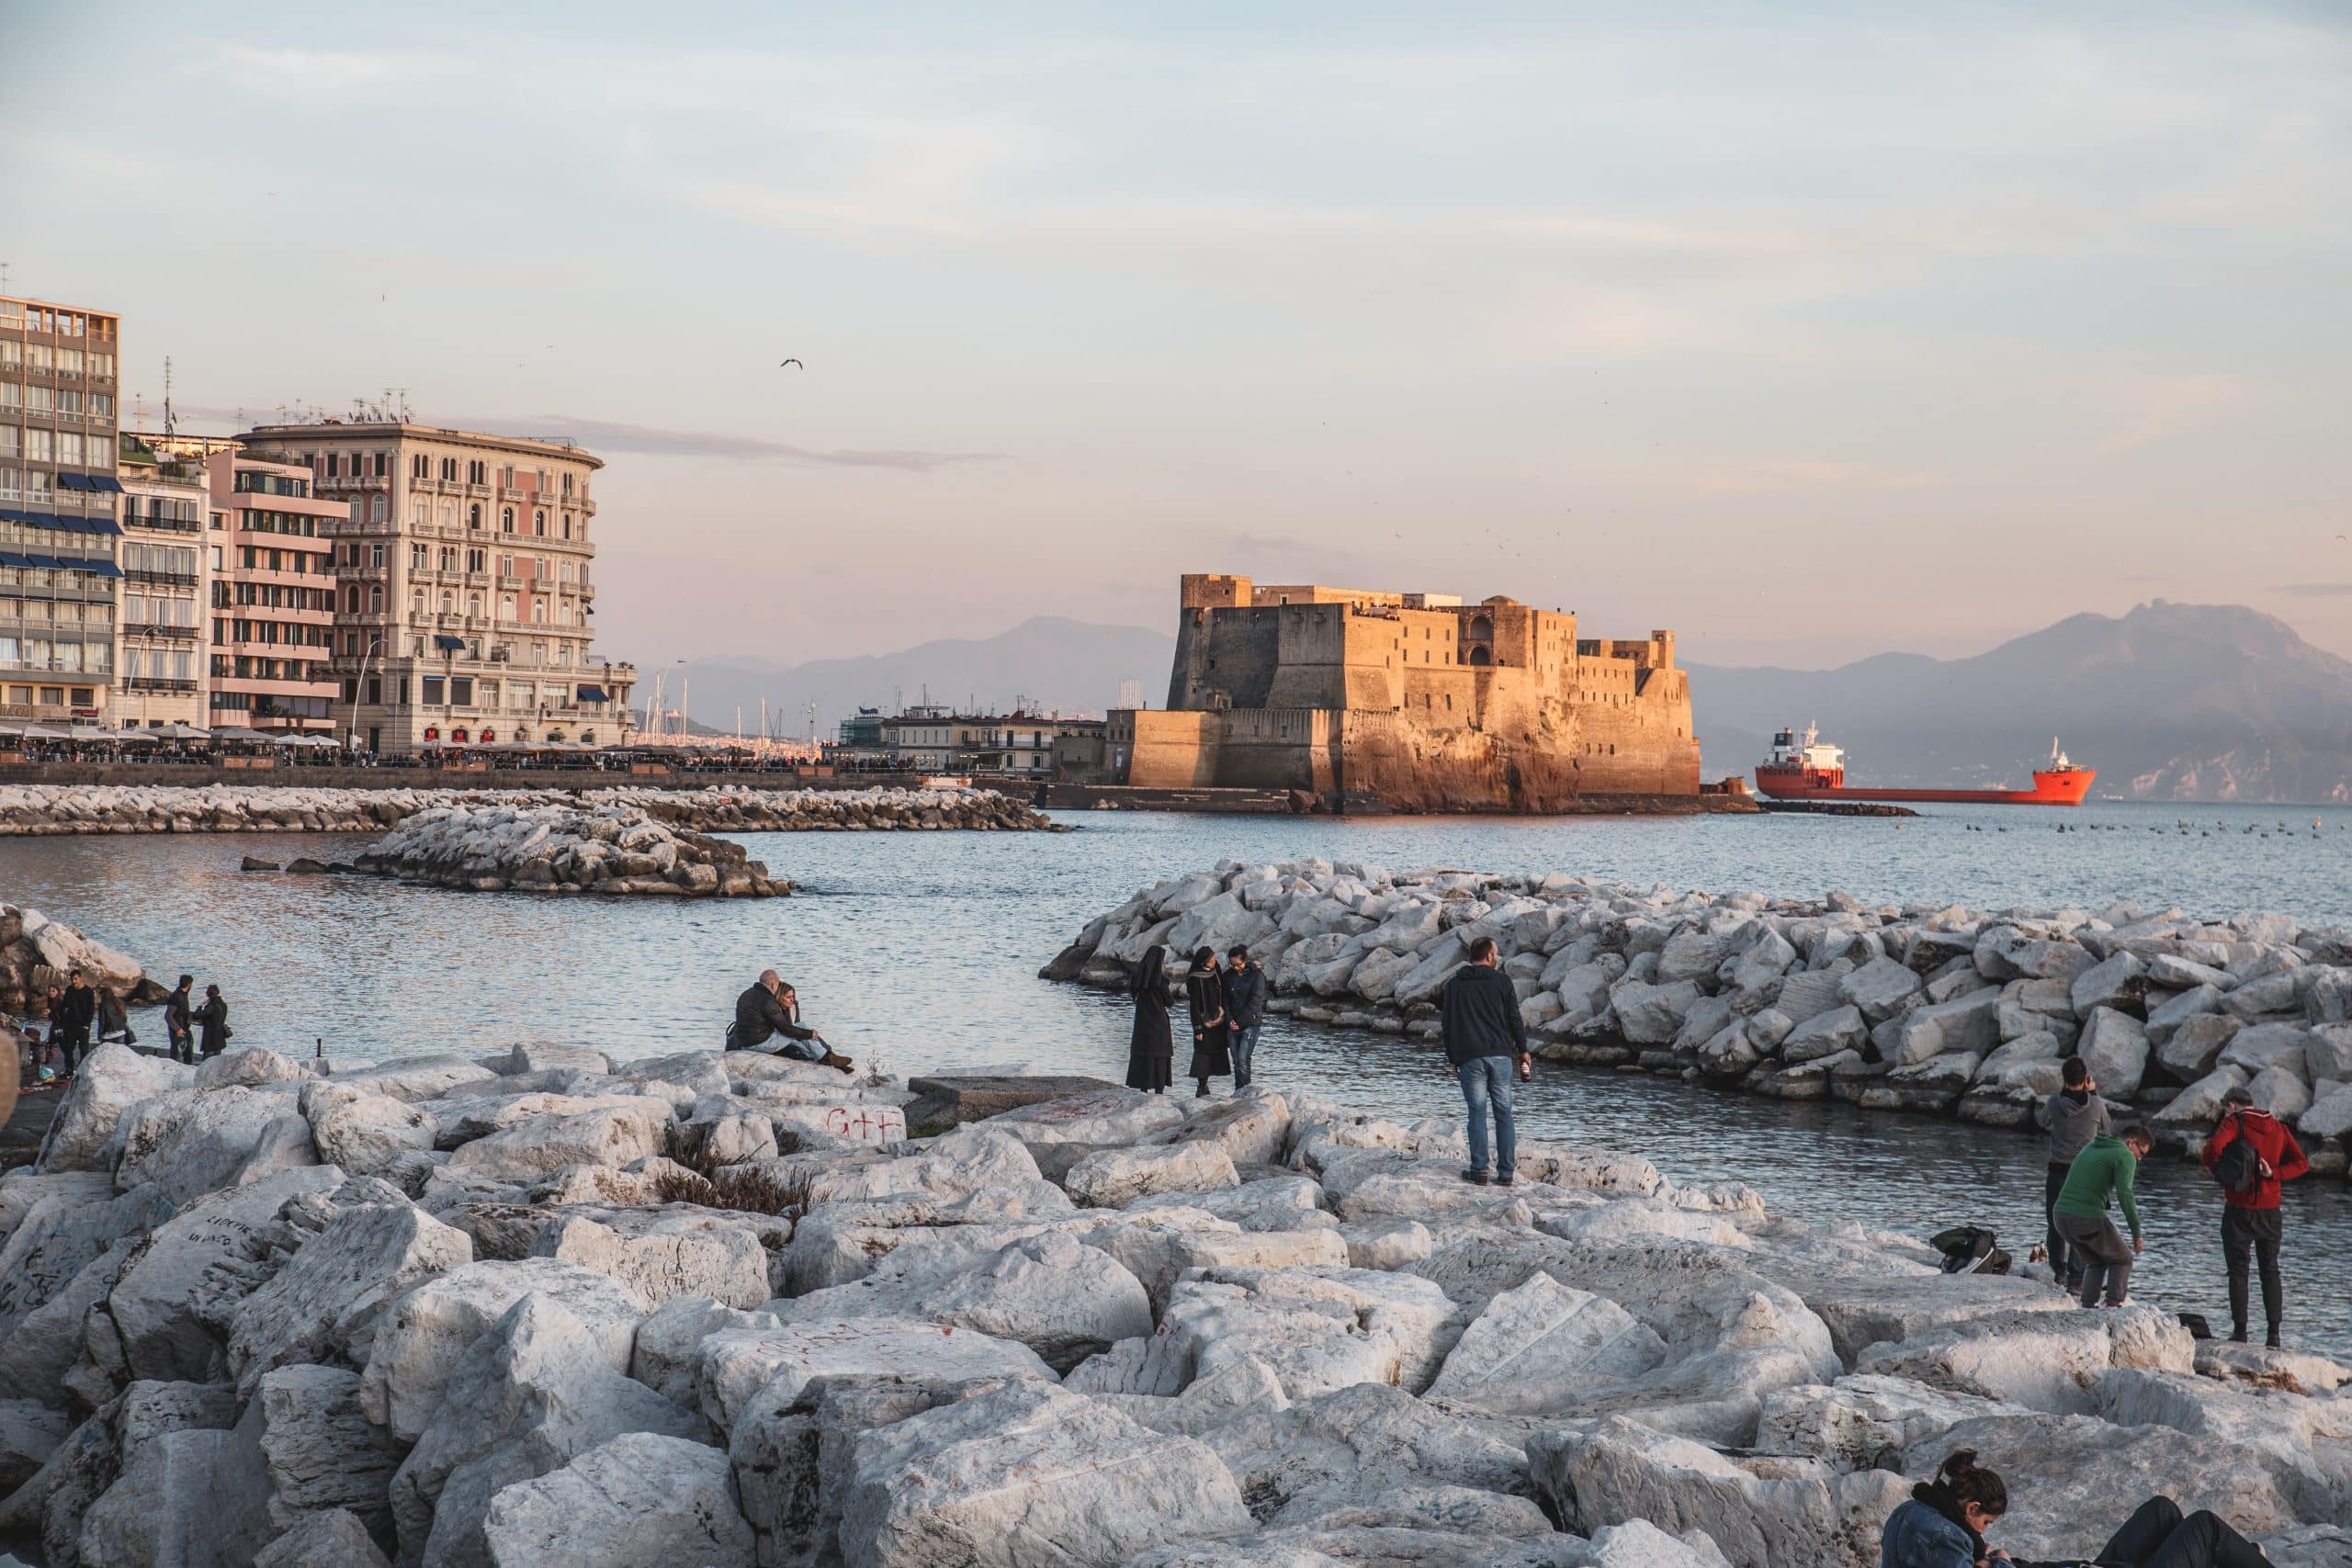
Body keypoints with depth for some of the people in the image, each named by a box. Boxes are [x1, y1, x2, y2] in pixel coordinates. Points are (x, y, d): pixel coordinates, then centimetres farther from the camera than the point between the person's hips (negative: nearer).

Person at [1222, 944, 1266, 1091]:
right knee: (1236, 1060, 5)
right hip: (1233, 1024, 5)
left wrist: (1240, 1021, -11)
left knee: (1243, 1059, -14)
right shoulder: (1228, 976, 8)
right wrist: (1229, 1020, -7)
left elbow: (1255, 1002, -11)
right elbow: (1225, 999, 9)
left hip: (1251, 1023, -5)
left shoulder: (1256, 975, -7)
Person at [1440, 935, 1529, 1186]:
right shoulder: (1502, 981, 1)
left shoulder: (1454, 985, 5)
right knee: (1504, 1113, 4)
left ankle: (1479, 1170, -4)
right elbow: (1515, 1019, 1)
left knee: (1477, 1113, 2)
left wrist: (1452, 1059, 13)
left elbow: (1448, 1024, 6)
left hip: (1469, 1059, 0)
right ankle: (1507, 1171, 3)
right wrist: (1523, 1050, 12)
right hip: (1501, 1055, 0)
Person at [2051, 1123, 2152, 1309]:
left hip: (2060, 1213, 7)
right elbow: (2124, 1195, -16)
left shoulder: (2091, 1147, 22)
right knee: (2122, 1260, 15)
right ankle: (2113, 1305, 0)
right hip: (2089, 1218, -7)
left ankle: (2088, 1307, 9)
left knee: (2096, 1262, 24)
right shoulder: (2125, 1156, -3)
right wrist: (2137, 1233, -11)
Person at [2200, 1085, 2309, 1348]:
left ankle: (2240, 1331, -1)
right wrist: (2273, 1173, -5)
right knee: (2270, 1271, 11)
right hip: (2270, 1210, 4)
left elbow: (2213, 1148, -22)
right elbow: (2301, 1163, 2)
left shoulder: (2235, 1122, -6)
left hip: (2239, 1209, -4)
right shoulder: (2278, 1128, 10)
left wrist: (2217, 1168, -3)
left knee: (2238, 1271, 3)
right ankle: (2273, 1334, 4)